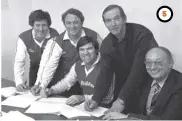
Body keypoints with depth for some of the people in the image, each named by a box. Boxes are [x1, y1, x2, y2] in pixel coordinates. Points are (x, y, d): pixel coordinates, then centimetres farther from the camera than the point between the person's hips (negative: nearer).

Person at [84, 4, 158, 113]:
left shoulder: (142, 34, -23)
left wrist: (122, 100, -32)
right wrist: (96, 100, -22)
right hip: (123, 90, 4)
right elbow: (105, 73, -7)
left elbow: (138, 70, -28)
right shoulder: (106, 44, -5)